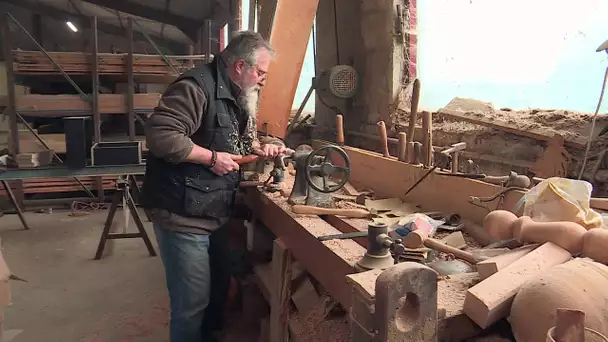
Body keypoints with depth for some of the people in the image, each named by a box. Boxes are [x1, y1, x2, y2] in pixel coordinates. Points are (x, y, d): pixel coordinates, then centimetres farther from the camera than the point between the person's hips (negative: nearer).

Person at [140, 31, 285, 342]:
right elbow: (160, 136, -30)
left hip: (212, 213, 10)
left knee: (219, 284, 24)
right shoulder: (196, 87, -20)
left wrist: (259, 149, 5)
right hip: (182, 215, -10)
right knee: (192, 302, 1)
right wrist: (212, 158, -23)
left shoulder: (235, 95, 12)